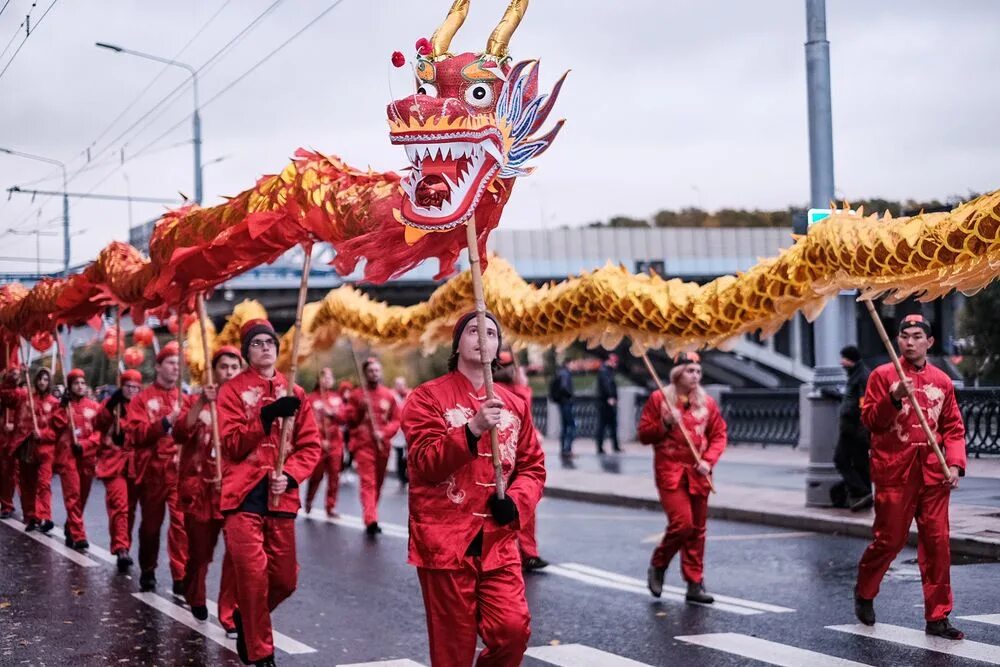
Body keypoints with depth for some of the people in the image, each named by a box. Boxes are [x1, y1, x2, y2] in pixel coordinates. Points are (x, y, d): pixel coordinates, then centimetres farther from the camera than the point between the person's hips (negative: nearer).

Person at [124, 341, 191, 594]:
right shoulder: (142, 399, 4)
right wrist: (166, 421, -20)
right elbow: (136, 433, -9)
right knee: (151, 523, 13)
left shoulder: (185, 400, 10)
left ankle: (181, 578, -11)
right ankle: (147, 573, 30)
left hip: (179, 470, 0)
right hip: (151, 471, 0)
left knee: (182, 523, -12)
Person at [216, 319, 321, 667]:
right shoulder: (232, 390, 1)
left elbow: (311, 445, 7)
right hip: (244, 495, -3)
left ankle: (246, 618, 35)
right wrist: (266, 417, -21)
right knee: (252, 576, -7)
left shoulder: (294, 393, 10)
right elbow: (232, 445, -8)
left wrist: (290, 475, -10)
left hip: (281, 496, 4)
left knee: (285, 579, 6)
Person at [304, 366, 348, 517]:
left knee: (334, 476, 2)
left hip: (335, 443, 4)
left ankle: (331, 507, 7)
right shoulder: (312, 398, -5)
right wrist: (320, 440, -15)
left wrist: (333, 412, -18)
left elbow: (344, 415, 1)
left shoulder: (337, 398, 11)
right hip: (318, 443, -4)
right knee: (316, 475, 4)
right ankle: (308, 501, 25)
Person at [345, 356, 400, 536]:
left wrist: (384, 432, -11)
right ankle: (371, 520, -26)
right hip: (364, 444, -3)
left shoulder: (389, 395, 6)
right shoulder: (357, 395, 1)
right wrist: (360, 409, -16)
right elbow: (349, 421, 1)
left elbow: (396, 420, 5)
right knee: (367, 482, -14)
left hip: (382, 445, 3)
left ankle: (370, 517, 26)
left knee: (378, 483, 11)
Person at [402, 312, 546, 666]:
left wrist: (516, 501, -7)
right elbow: (424, 462, -12)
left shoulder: (515, 404, 11)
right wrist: (472, 430, -26)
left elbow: (533, 466, 14)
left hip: (498, 542, 4)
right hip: (445, 540, -3)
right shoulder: (427, 397, -2)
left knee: (513, 629, -8)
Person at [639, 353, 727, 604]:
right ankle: (657, 566, 10)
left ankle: (695, 584, 14)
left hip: (697, 473, 4)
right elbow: (644, 435, 2)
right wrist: (665, 424, -16)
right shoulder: (658, 399, 0)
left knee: (697, 529, 6)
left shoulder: (707, 403, 7)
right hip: (670, 471, -4)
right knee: (682, 523, -15)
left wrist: (708, 460, -7)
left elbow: (719, 435, 8)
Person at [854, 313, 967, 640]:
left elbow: (953, 428, 10)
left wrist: (955, 463, -4)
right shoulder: (882, 375, 0)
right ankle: (864, 593, 29)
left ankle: (937, 618, 8)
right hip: (894, 472, -3)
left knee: (937, 543, 0)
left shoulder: (943, 381, 9)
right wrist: (893, 399, -22)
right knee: (889, 540, 2)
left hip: (933, 474, 3)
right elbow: (869, 420, -5)